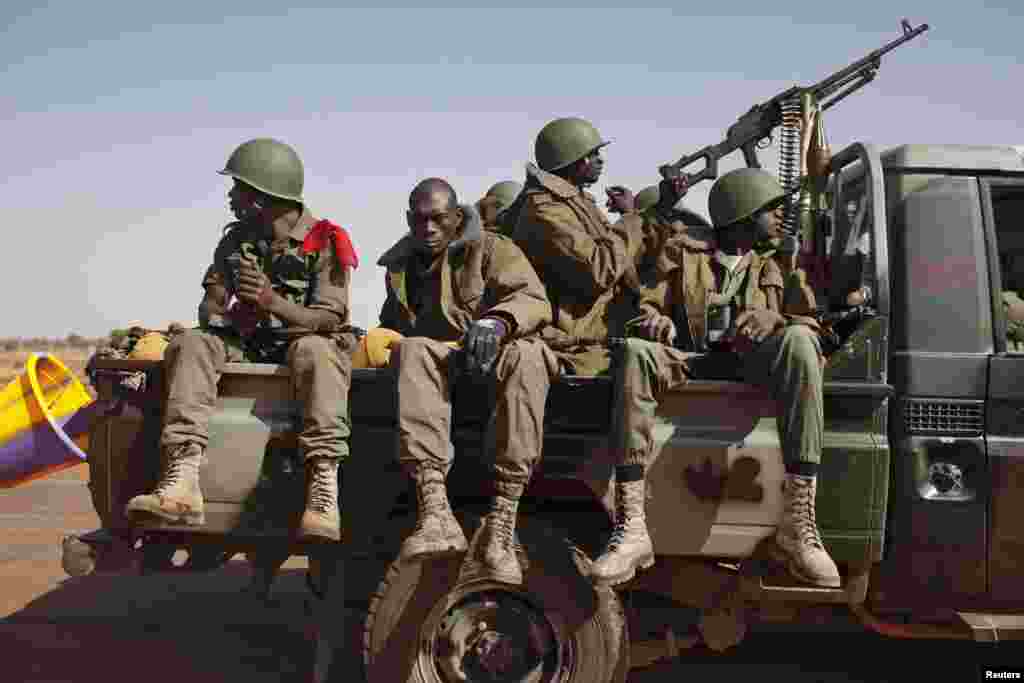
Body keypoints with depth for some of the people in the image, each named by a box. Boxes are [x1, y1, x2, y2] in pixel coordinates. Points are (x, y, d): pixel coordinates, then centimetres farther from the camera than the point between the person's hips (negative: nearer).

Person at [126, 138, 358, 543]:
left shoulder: (324, 242, -5)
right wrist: (214, 319, -14)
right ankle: (181, 480, -37)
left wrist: (272, 301, -29)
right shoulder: (235, 240, 12)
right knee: (190, 344, -22)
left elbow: (328, 320, -13)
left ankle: (324, 486, -48)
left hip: (302, 341, -4)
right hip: (246, 345, 5)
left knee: (314, 351, -38)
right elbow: (211, 304, 11)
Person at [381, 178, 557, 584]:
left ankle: (501, 524, -43)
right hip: (436, 360, 3)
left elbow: (535, 300, -10)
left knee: (526, 357, -38)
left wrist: (497, 321, -29)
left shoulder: (490, 249, 8)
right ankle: (435, 514, -48)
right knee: (413, 352, -33)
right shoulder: (400, 265, 22)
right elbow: (391, 327, 36)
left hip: (491, 358, -2)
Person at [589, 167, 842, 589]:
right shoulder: (682, 254, 18)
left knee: (797, 341, -33)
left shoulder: (780, 267, 23)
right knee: (634, 352, -33)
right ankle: (631, 529, -40)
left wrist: (773, 319, -11)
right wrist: (654, 321, -15)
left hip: (753, 364, 1)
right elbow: (644, 306, 10)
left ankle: (798, 523, -38)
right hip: (686, 361, -1)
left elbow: (811, 326, 11)